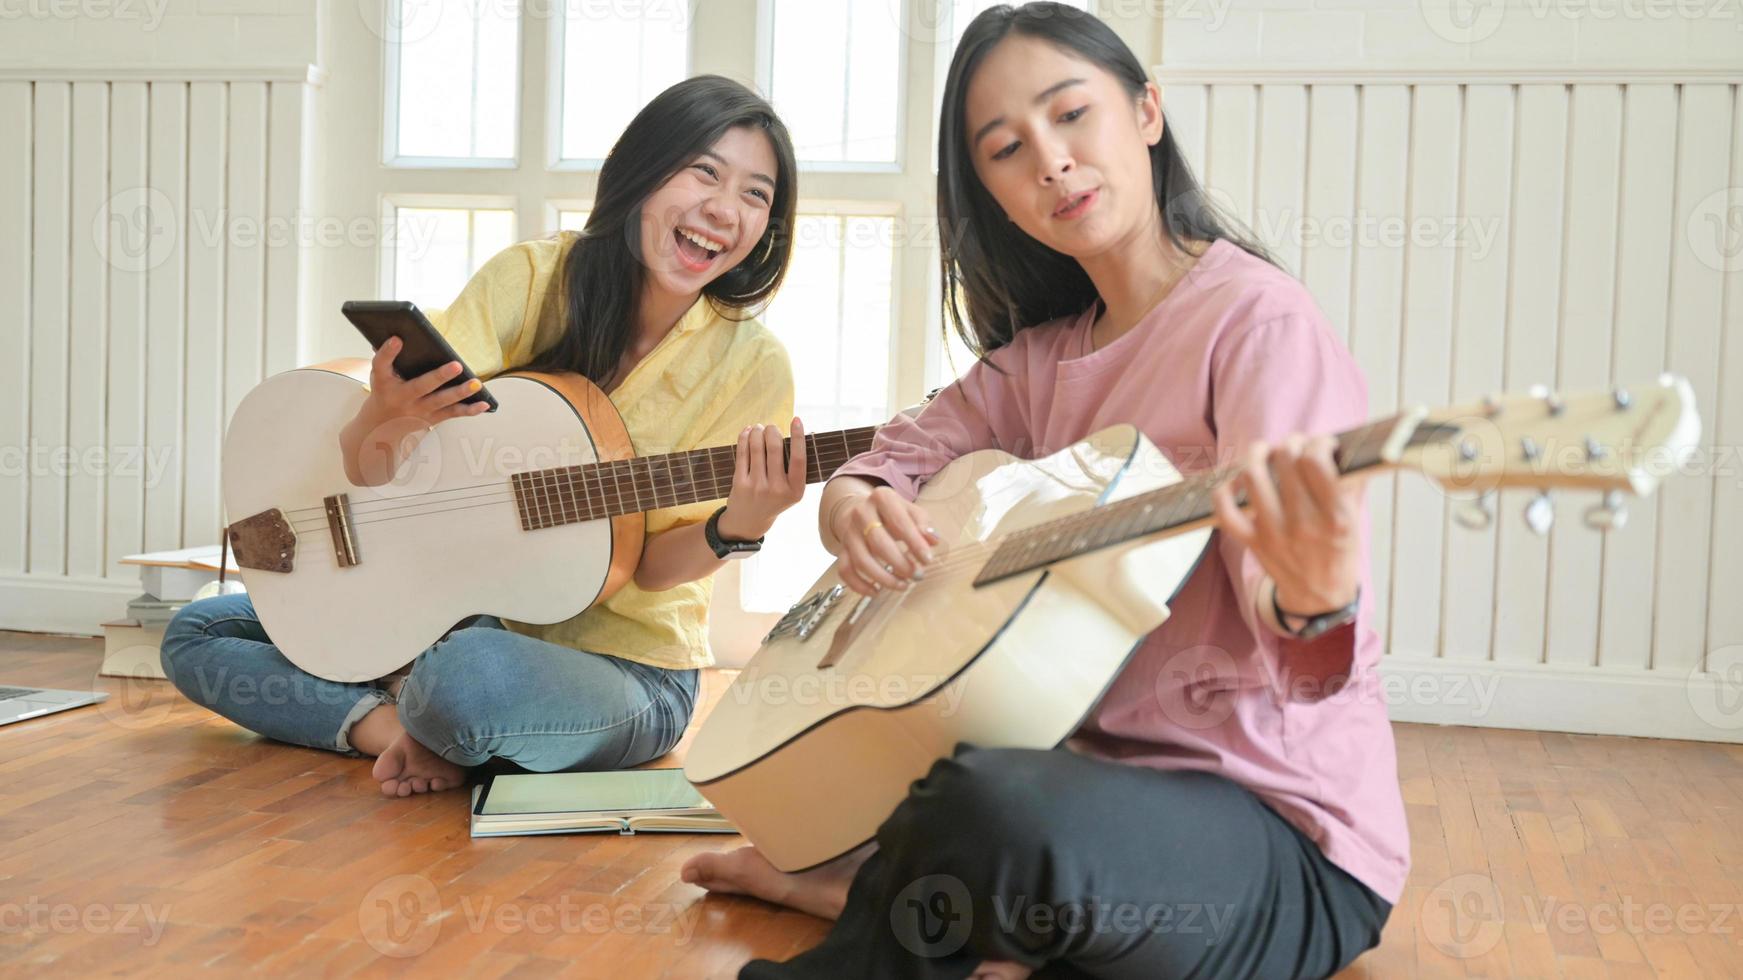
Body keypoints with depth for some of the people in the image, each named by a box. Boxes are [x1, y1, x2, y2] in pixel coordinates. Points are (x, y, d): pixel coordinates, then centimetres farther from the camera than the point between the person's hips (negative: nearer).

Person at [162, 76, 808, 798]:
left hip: (622, 659, -4)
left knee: (471, 674, -38)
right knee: (199, 634, 4)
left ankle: (420, 725, -4)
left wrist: (737, 526, -34)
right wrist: (383, 421, -39)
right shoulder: (530, 279, -10)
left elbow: (653, 567, -12)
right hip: (471, 609, 4)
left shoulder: (750, 365, -15)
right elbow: (368, 480, -14)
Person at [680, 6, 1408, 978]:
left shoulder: (1258, 318, -14)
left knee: (1000, 808, -36)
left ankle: (871, 897, -7)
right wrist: (854, 510, -15)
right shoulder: (1044, 354, 9)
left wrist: (1318, 595, -49)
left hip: (1286, 835, -7)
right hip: (1111, 773, 7)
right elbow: (891, 459, 10)